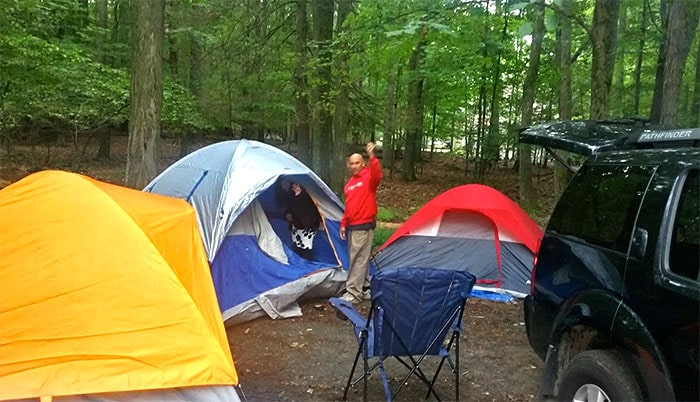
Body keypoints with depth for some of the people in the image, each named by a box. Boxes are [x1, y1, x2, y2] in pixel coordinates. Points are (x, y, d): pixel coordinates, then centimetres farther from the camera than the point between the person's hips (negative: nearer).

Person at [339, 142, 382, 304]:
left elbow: (377, 175, -33)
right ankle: (365, 289, 23)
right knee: (361, 260, 14)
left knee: (358, 260, -6)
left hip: (364, 226, -8)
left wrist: (372, 157, -44)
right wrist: (343, 224, 19)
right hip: (352, 226, 8)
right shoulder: (349, 184, 16)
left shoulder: (368, 178, -8)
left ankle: (353, 293, -2)